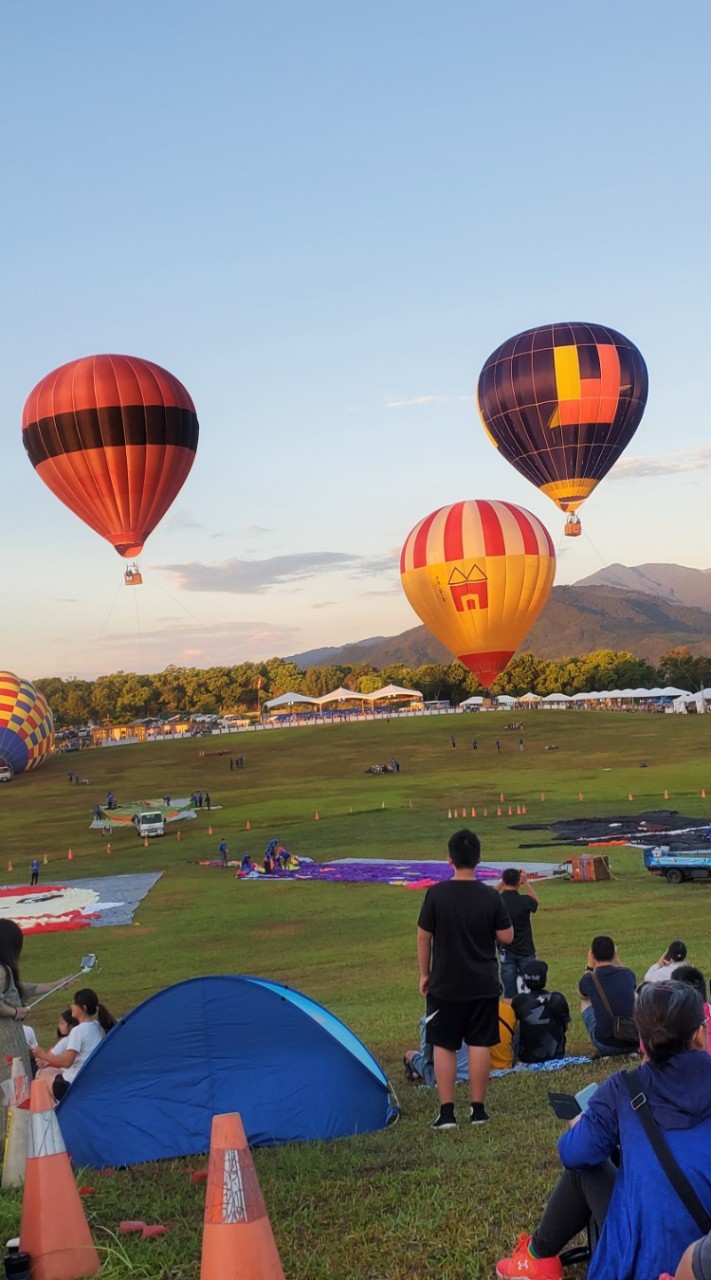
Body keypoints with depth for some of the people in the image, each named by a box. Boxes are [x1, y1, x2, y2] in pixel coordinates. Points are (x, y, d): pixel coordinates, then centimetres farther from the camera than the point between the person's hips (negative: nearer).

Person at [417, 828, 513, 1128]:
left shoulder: (436, 894, -10)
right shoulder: (491, 897, -7)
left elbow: (423, 937, -4)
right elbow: (507, 937, -2)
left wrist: (424, 973, 7)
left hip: (445, 985, -1)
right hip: (483, 985, 1)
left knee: (443, 1046, 6)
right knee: (479, 1044, 8)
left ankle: (446, 1112, 5)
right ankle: (478, 1109, 13)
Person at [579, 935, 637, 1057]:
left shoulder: (589, 979, -9)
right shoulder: (628, 974, -2)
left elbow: (582, 996, 18)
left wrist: (589, 966, 20)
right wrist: (617, 961, 24)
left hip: (605, 1044, -3)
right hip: (634, 1041, 3)